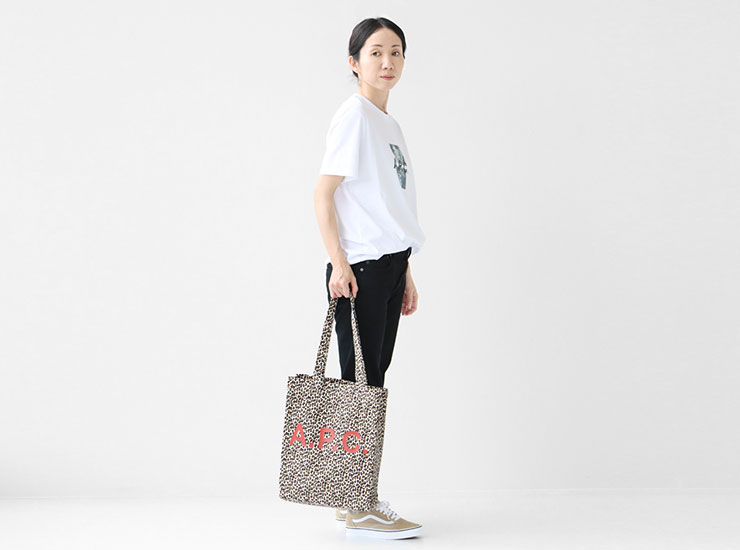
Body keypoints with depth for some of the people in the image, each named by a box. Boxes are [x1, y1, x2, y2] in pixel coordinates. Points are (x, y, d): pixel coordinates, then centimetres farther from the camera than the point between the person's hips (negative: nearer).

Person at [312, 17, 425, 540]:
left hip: (388, 266, 9)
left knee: (374, 381, 10)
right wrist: (339, 262, -18)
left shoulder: (389, 123, 18)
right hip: (358, 268, -9)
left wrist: (406, 274, 20)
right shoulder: (354, 114, -8)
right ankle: (358, 510, -3)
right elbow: (323, 193, -13)